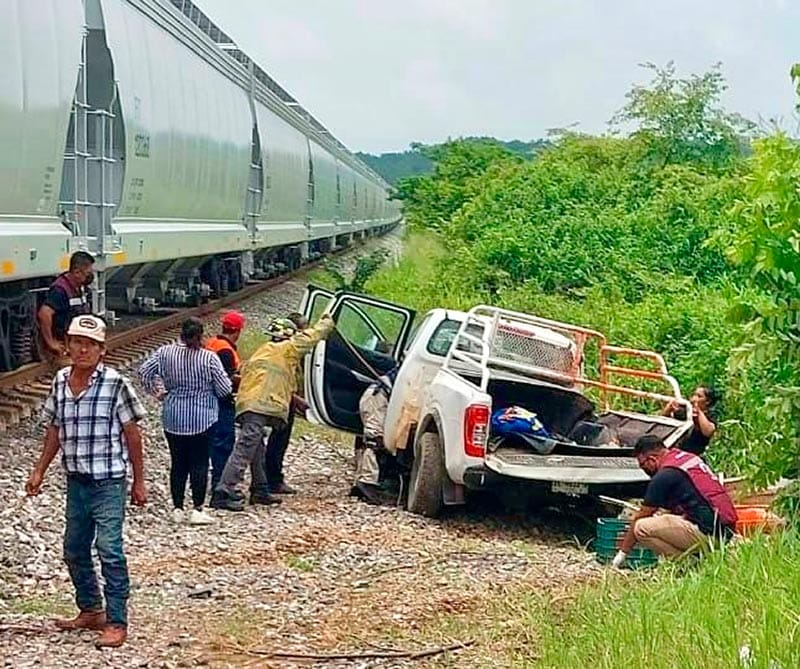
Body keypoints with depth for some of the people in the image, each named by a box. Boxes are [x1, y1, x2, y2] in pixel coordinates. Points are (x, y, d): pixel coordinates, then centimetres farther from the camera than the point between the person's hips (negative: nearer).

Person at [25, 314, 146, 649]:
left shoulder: (116, 384, -10)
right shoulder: (60, 382, 5)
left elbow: (132, 433, -6)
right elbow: (54, 430, 15)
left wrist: (138, 481, -4)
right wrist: (39, 471, 13)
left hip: (108, 482, -6)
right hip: (76, 481, 6)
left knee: (109, 550, -10)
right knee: (74, 550, 15)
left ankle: (116, 622, -4)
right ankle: (90, 611, 31)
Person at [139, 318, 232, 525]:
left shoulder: (165, 353, -4)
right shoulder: (209, 358, -12)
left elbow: (144, 372, -2)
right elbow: (225, 389, -10)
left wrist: (157, 391, 9)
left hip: (173, 419, 3)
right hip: (201, 419, -3)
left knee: (178, 463, 11)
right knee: (199, 464, 4)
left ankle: (177, 509, 14)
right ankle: (197, 510, 3)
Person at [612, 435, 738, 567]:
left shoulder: (664, 476, -9)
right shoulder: (689, 457, 16)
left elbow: (639, 517, 1)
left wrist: (622, 553, 9)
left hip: (708, 533, -9)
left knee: (641, 528, -11)